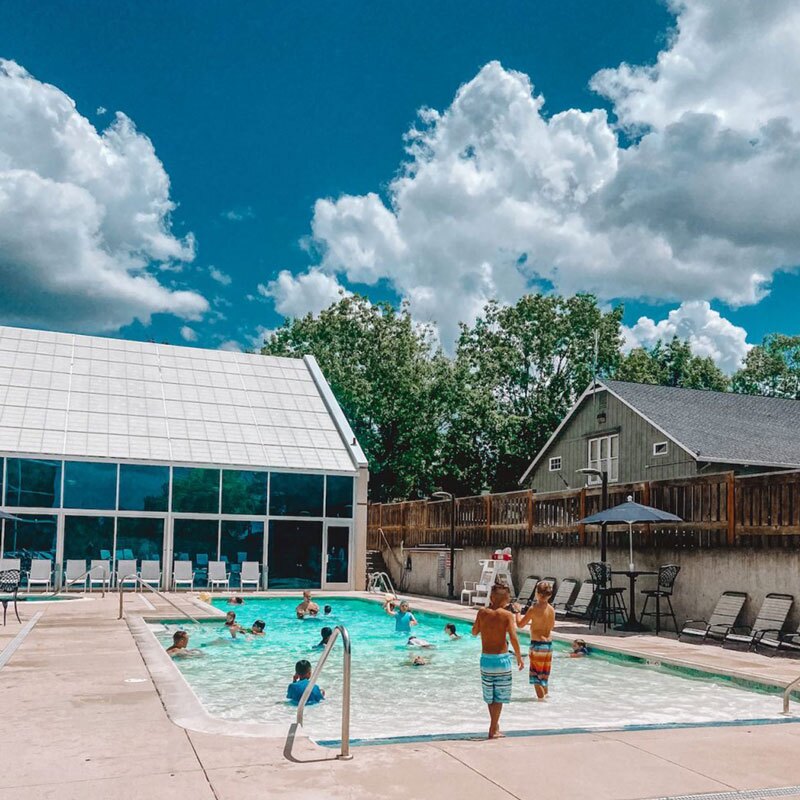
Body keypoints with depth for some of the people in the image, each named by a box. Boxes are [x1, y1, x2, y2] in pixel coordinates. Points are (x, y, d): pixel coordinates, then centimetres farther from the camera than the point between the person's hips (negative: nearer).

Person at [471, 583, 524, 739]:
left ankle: (495, 724, 34)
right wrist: (519, 656, -4)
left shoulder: (482, 612, -1)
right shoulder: (507, 615, -9)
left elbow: (474, 632, 12)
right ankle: (493, 730, 9)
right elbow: (513, 638, -16)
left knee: (490, 695, 19)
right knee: (499, 696, 8)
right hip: (501, 658, -3)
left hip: (485, 658, 3)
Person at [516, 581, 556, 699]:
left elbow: (520, 624, -11)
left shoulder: (534, 608, -16)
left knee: (536, 676, 4)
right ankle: (545, 695, 32)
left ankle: (541, 698, 5)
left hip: (537, 644, -7)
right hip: (549, 644, 7)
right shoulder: (551, 609, 2)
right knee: (544, 675, 22)